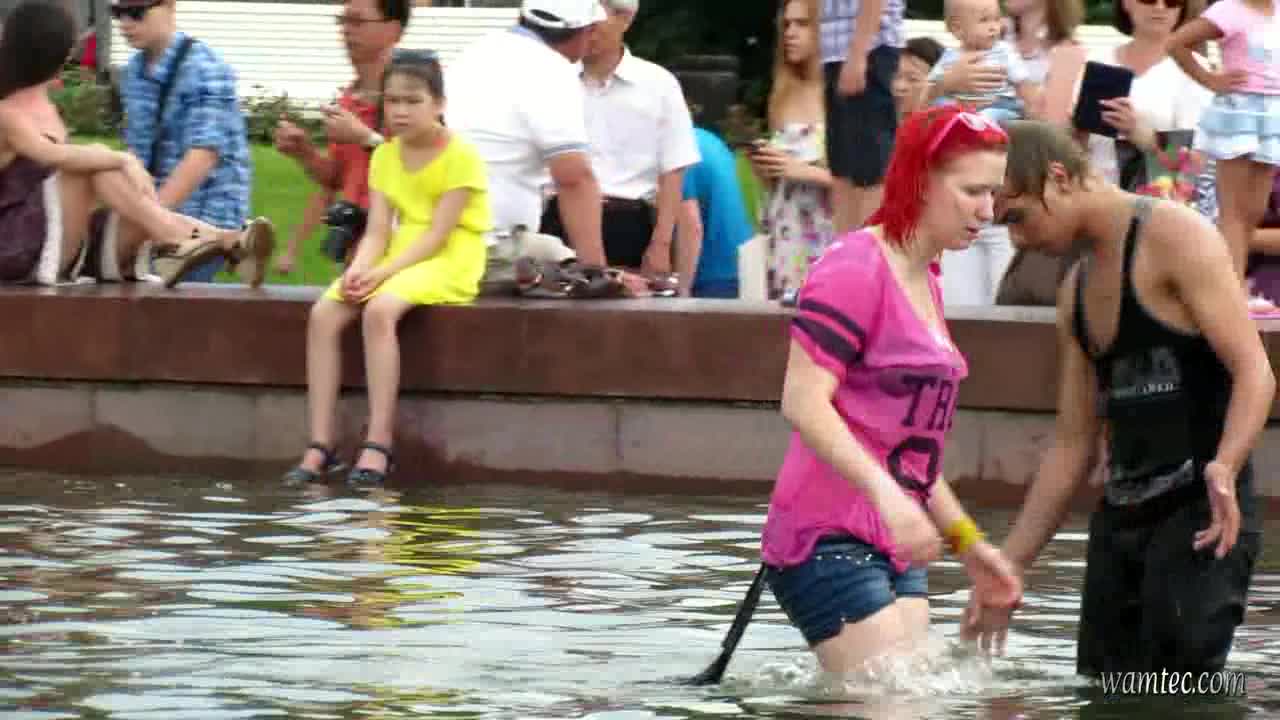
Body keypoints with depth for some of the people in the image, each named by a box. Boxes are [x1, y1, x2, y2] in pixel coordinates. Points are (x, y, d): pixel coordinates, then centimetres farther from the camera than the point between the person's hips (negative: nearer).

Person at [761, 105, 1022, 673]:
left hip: (895, 548, 10)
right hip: (829, 540, -10)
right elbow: (803, 403, -21)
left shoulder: (925, 284, 19)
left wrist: (967, 542, 24)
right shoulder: (855, 269, -10)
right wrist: (886, 495, -30)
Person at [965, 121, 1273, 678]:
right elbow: (1074, 444, 21)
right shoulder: (1076, 291, 17)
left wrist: (1224, 468, -34)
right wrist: (1010, 566, 18)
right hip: (1121, 515, 9)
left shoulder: (1175, 237, -8)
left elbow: (1254, 372, -16)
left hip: (1203, 514, -9)